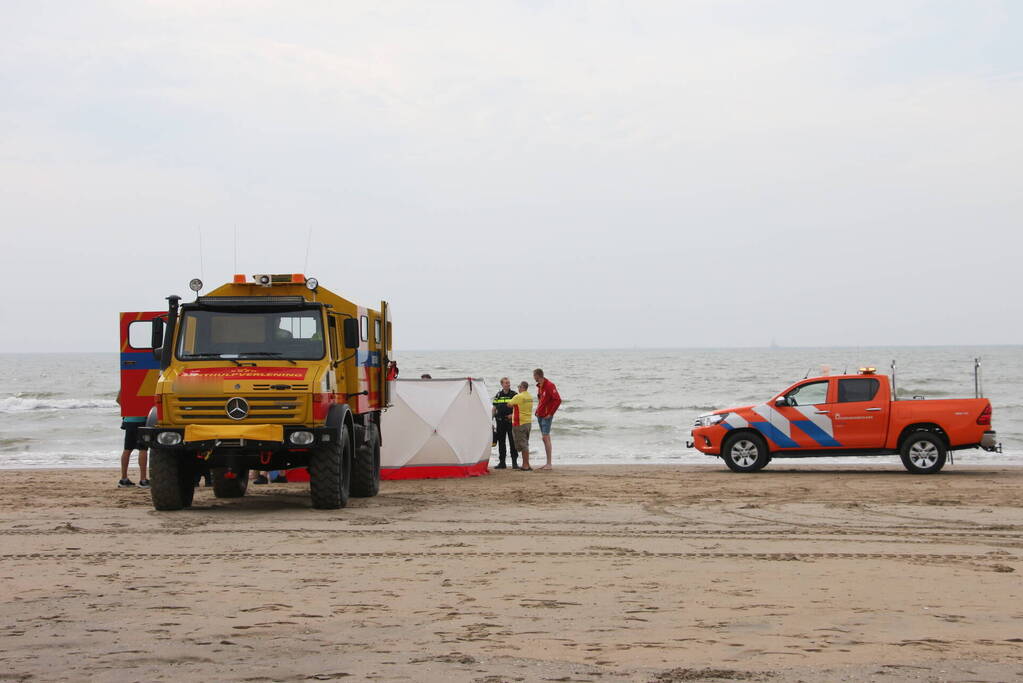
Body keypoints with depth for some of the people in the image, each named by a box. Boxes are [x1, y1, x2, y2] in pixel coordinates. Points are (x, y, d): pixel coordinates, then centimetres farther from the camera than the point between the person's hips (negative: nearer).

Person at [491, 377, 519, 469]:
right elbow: (494, 409, 13)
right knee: (501, 442, 7)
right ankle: (502, 462, 14)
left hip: (511, 421, -3)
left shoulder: (514, 395, 1)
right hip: (500, 421, 3)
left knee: (512, 442, -5)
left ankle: (514, 462, 0)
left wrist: (513, 414, -15)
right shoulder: (498, 395, 10)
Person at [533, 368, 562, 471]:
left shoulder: (549, 385, -14)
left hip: (546, 416, -9)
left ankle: (549, 464, -11)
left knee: (546, 438, -12)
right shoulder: (539, 386, 14)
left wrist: (550, 413, -17)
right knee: (544, 438, 10)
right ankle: (547, 464, 13)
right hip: (540, 415, 9)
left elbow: (558, 400, -18)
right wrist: (538, 410, 13)